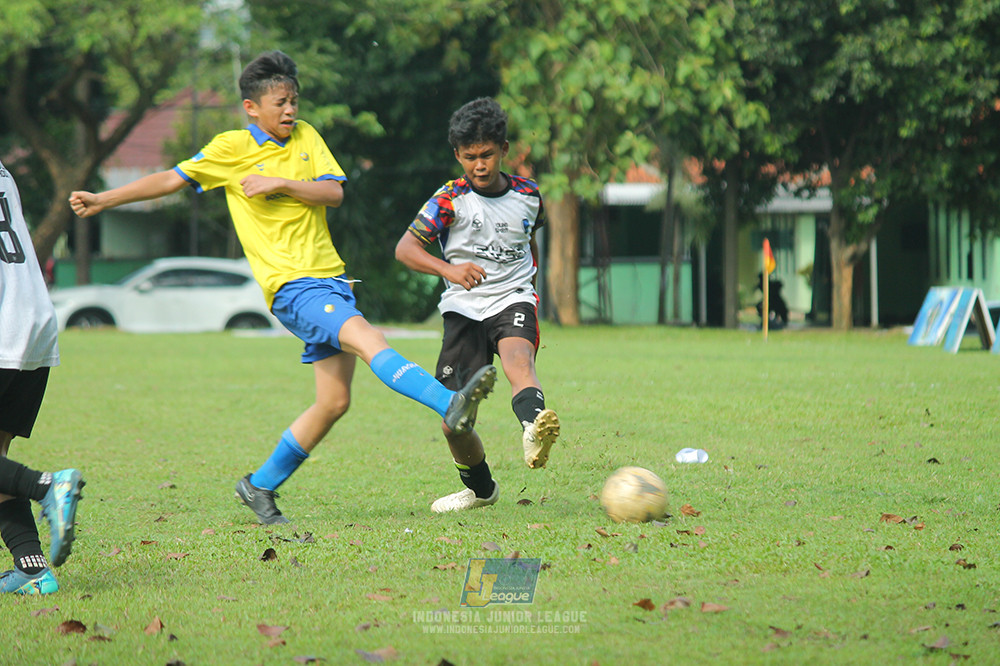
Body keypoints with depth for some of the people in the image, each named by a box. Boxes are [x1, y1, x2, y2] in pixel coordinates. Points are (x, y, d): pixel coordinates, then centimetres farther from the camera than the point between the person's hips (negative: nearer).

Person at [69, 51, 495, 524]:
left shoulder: (305, 136, 14)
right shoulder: (232, 148, 1)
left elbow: (335, 192, 5)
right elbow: (173, 179, 7)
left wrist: (281, 183, -9)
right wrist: (102, 200, 8)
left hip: (331, 278, 6)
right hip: (292, 287, -6)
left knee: (334, 401, 6)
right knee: (370, 341, -29)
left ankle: (261, 486, 19)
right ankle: (450, 405, -44)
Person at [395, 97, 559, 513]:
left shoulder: (527, 195, 6)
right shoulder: (451, 199, -4)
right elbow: (405, 247, -13)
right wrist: (448, 269, -29)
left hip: (513, 299, 0)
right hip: (464, 306, 0)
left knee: (517, 356, -36)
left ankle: (534, 426, -66)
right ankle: (480, 488, 24)